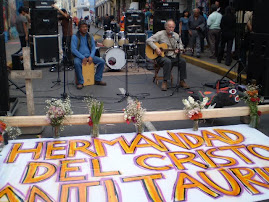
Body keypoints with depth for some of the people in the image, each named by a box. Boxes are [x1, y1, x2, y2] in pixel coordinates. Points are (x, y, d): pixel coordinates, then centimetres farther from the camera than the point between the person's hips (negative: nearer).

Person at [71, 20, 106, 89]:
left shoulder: (90, 36, 10)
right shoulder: (75, 37, -5)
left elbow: (93, 47, 6)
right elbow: (73, 49, -12)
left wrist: (91, 56, -13)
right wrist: (82, 57, -21)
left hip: (89, 56, 5)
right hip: (79, 56, -4)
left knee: (102, 61, -14)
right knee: (76, 63, -38)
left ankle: (97, 80, -1)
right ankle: (80, 82, -24)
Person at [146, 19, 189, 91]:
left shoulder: (176, 36, 11)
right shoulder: (160, 34, -4)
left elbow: (181, 46, 18)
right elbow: (148, 40, -10)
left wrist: (178, 50, -7)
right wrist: (156, 48, -21)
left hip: (173, 56, 5)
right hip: (161, 56, -5)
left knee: (183, 61, -20)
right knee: (168, 62, -37)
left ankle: (182, 81, -8)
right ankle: (164, 82, -27)